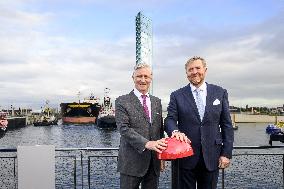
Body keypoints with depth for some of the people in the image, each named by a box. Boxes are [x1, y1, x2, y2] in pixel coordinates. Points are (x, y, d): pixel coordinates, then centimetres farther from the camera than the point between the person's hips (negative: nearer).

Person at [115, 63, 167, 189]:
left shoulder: (157, 102, 13)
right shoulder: (122, 101, -4)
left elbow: (160, 128, 15)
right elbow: (124, 129, -15)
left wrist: (161, 154, 11)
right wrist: (147, 144, -25)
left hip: (154, 161, 5)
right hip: (132, 161, -4)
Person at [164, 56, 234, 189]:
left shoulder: (220, 93, 5)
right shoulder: (177, 96, 3)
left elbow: (226, 125, 5)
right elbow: (170, 119, -4)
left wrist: (226, 153, -1)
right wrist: (175, 131, -27)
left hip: (211, 157, 1)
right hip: (186, 156, 0)